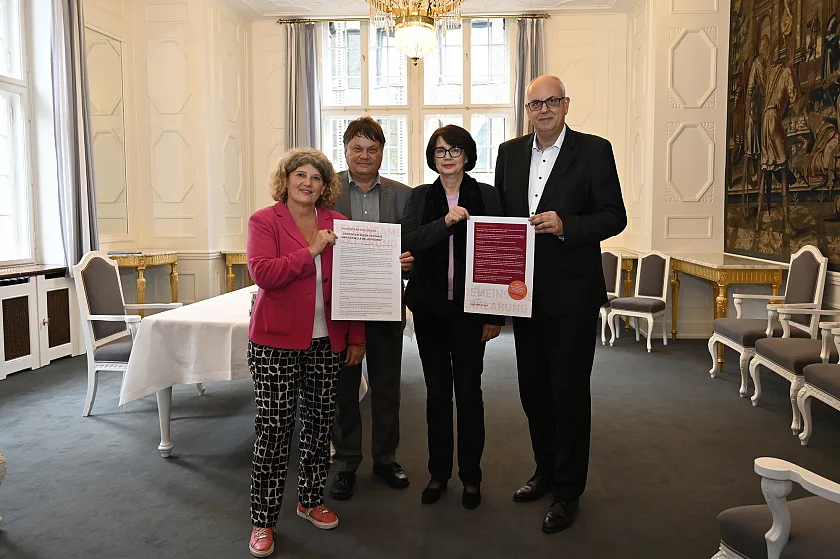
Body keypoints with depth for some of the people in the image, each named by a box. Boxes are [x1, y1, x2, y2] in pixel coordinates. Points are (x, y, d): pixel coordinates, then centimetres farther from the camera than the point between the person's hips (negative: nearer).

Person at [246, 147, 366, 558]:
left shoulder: (338, 224, 7)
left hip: (328, 342, 4)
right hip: (276, 342, -3)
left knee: (319, 421, 12)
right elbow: (263, 273, -16)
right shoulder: (264, 221, -1)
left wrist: (357, 337, 5)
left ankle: (311, 500, 33)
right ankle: (263, 520, 14)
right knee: (273, 427, -1)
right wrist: (311, 251, -16)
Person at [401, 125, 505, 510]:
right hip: (430, 308, 2)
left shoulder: (486, 196, 1)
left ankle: (471, 476, 22)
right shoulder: (420, 197, 7)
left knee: (469, 392, 4)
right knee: (437, 392, 11)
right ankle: (438, 473, 26)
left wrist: (496, 314, -5)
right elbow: (408, 243, -8)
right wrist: (445, 221, -22)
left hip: (469, 308, -2)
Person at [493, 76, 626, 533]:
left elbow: (614, 216, -7)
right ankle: (545, 472, 36)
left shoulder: (593, 151, -4)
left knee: (569, 391, 3)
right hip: (524, 291, 5)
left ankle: (568, 491, 20)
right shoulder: (509, 153, 9)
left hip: (572, 294, -5)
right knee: (533, 389, 15)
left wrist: (565, 225, -23)